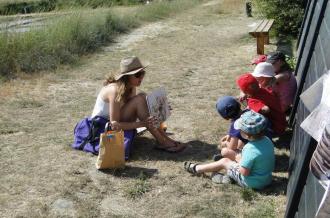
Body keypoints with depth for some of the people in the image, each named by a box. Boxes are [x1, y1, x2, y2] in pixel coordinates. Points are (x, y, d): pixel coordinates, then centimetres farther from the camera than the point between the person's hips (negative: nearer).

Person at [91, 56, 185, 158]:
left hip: (116, 124, 8)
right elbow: (114, 125, -29)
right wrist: (142, 124, -35)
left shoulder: (131, 88, -3)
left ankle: (164, 137, -13)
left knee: (143, 97, -11)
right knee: (138, 100, -25)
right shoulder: (115, 91, -28)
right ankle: (162, 142, -22)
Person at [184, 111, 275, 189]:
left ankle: (196, 169, 24)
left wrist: (240, 161, -8)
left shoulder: (250, 149, -33)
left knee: (224, 162, 7)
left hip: (252, 183, -7)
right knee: (239, 157, 21)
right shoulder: (267, 140, -8)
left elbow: (244, 172, -27)